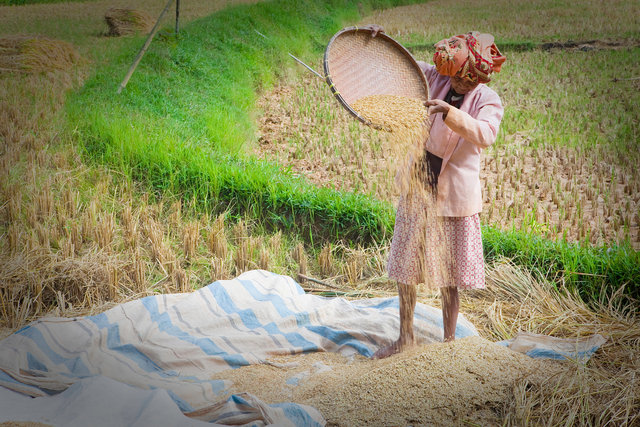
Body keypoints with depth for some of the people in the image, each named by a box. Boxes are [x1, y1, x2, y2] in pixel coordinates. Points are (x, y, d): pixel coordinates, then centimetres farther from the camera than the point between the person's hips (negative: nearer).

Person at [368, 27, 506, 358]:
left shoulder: (487, 100, -10)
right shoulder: (435, 79, 1)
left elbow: (485, 135, -29)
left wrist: (451, 112, -41)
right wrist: (380, 38, -4)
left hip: (454, 193, -4)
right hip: (419, 185, 4)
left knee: (448, 271, 6)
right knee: (406, 262, 10)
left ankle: (449, 338, 23)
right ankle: (405, 336, 24)